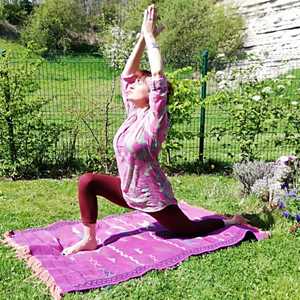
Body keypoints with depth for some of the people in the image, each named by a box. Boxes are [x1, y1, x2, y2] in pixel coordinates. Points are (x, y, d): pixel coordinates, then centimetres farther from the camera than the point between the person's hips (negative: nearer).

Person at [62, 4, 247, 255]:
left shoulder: (155, 120, -20)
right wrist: (143, 36, -5)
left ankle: (231, 221, 35)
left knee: (187, 230, 10)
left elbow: (158, 74, -28)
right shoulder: (133, 115, -1)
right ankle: (89, 239, 5)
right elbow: (127, 72, -3)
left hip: (153, 196, -6)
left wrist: (150, 36, -17)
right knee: (87, 182, -6)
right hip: (128, 192, 7)